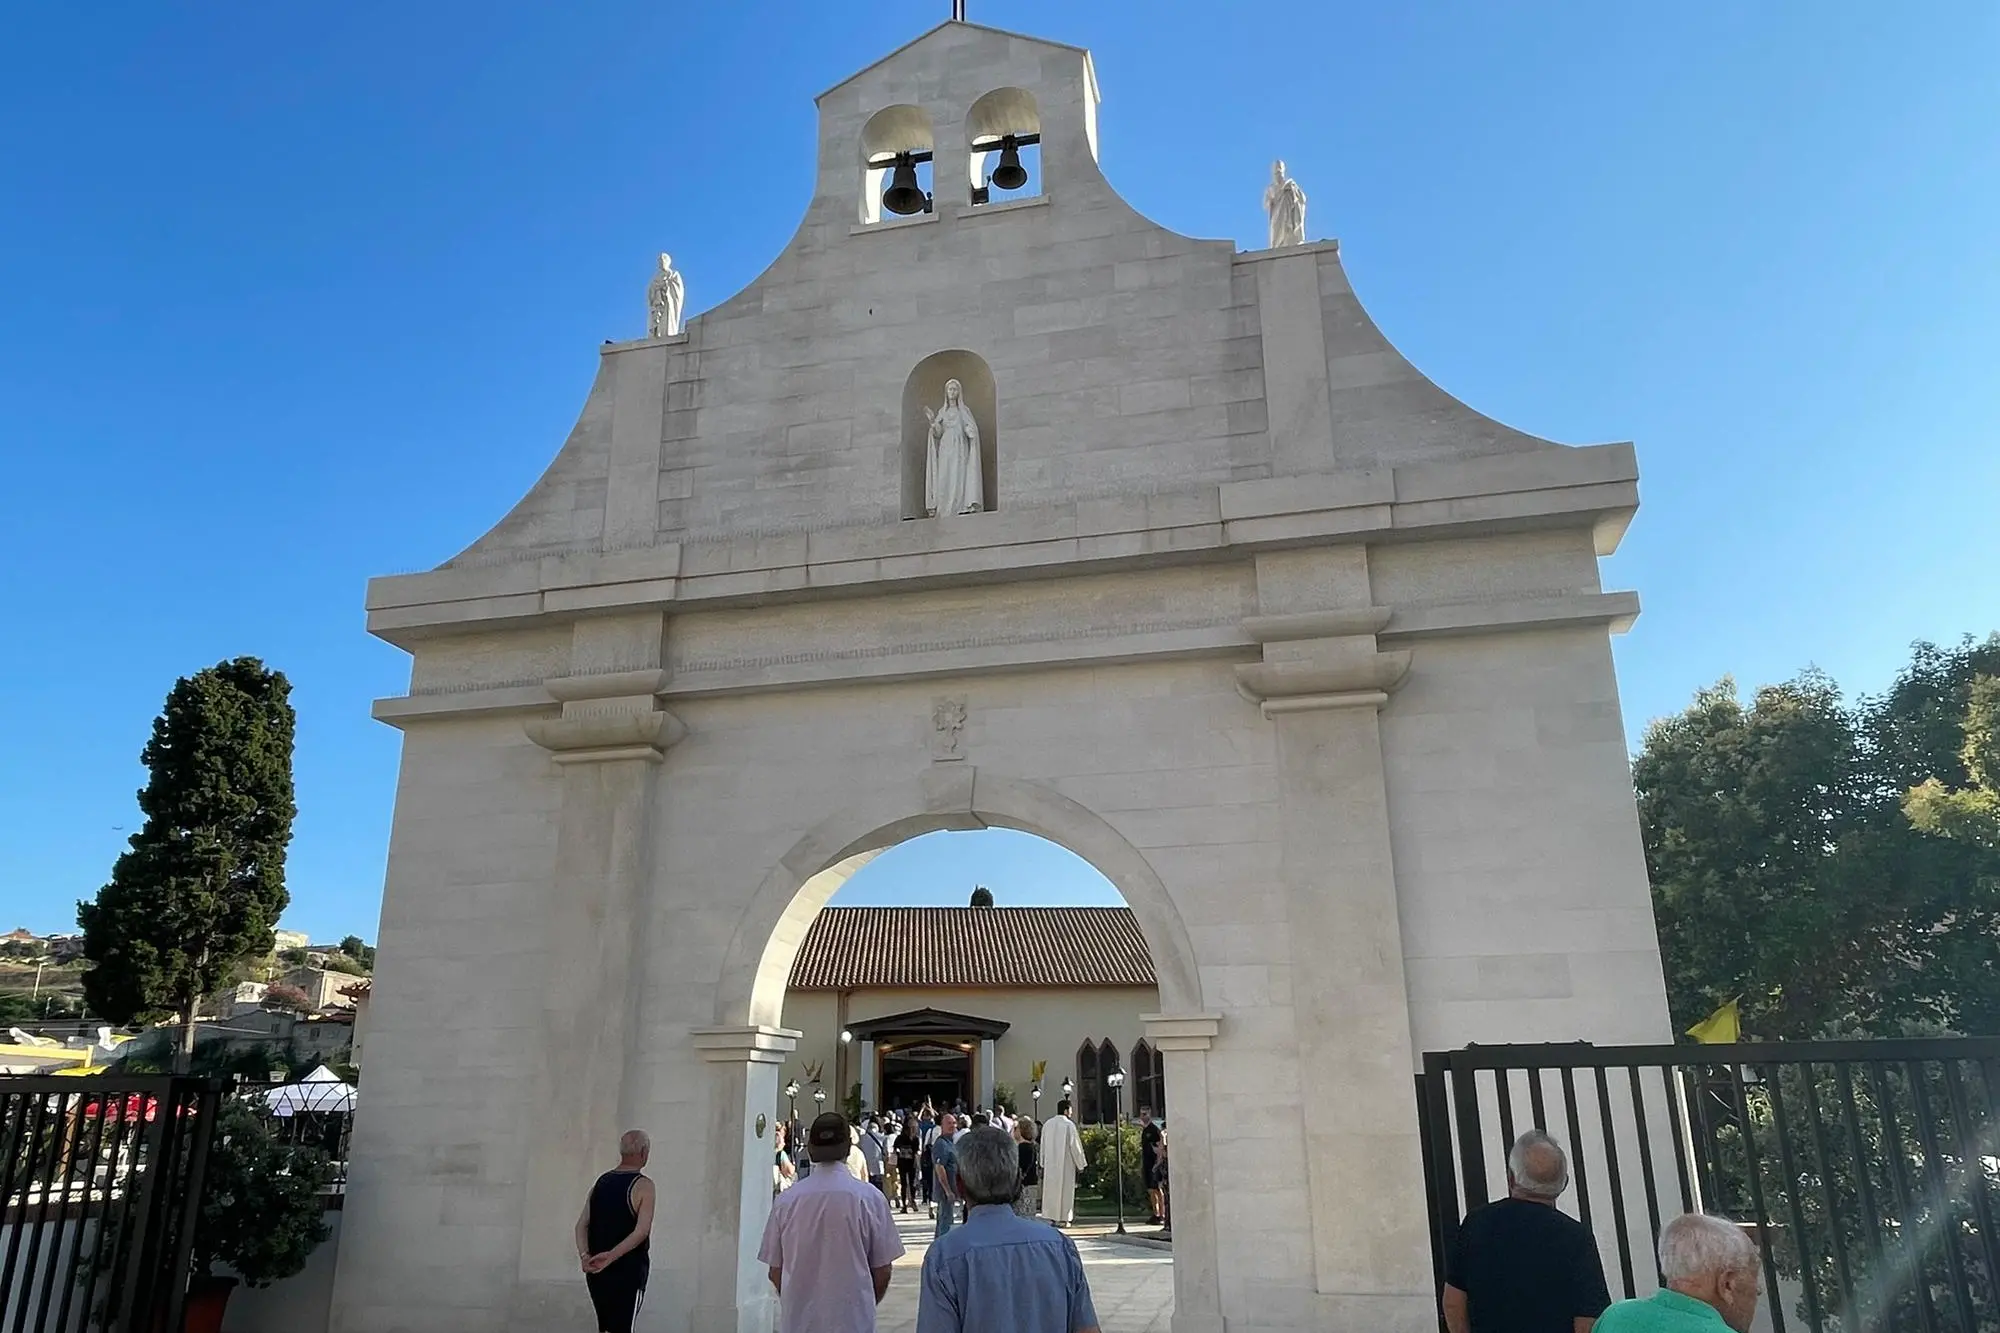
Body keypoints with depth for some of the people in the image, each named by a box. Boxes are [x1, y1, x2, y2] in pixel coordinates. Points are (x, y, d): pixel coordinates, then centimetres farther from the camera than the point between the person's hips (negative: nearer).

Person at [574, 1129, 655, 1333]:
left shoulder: (601, 1181, 9)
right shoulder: (643, 1185, -10)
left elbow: (581, 1225, 3)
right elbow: (641, 1231, -21)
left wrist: (584, 1256, -9)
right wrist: (611, 1256, -20)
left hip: (597, 1270, 6)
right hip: (627, 1271, -6)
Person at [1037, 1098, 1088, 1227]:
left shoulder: (1047, 1124, 4)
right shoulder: (1069, 1125, -12)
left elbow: (1043, 1146, 9)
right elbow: (1075, 1145, -10)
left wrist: (1043, 1163, 16)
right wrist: (1080, 1163, -1)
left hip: (1050, 1163, 5)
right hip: (1066, 1163, -5)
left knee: (1051, 1187, 11)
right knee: (1065, 1188, 2)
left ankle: (1051, 1216, 14)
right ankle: (1062, 1218, 3)